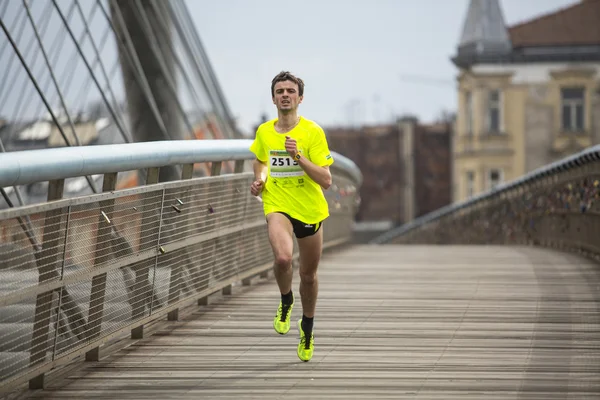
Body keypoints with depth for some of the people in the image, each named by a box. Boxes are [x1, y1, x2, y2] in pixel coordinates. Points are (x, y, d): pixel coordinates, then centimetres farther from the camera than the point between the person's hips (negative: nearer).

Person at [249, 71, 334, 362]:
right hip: (277, 206, 0)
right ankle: (286, 301, 2)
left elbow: (326, 181, -15)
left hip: (310, 210, 0)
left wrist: (298, 156, -26)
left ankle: (307, 325, 39)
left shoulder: (312, 132, -10)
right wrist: (259, 179, 5)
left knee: (308, 275, 12)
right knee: (283, 258, -29)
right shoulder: (263, 132, 1)